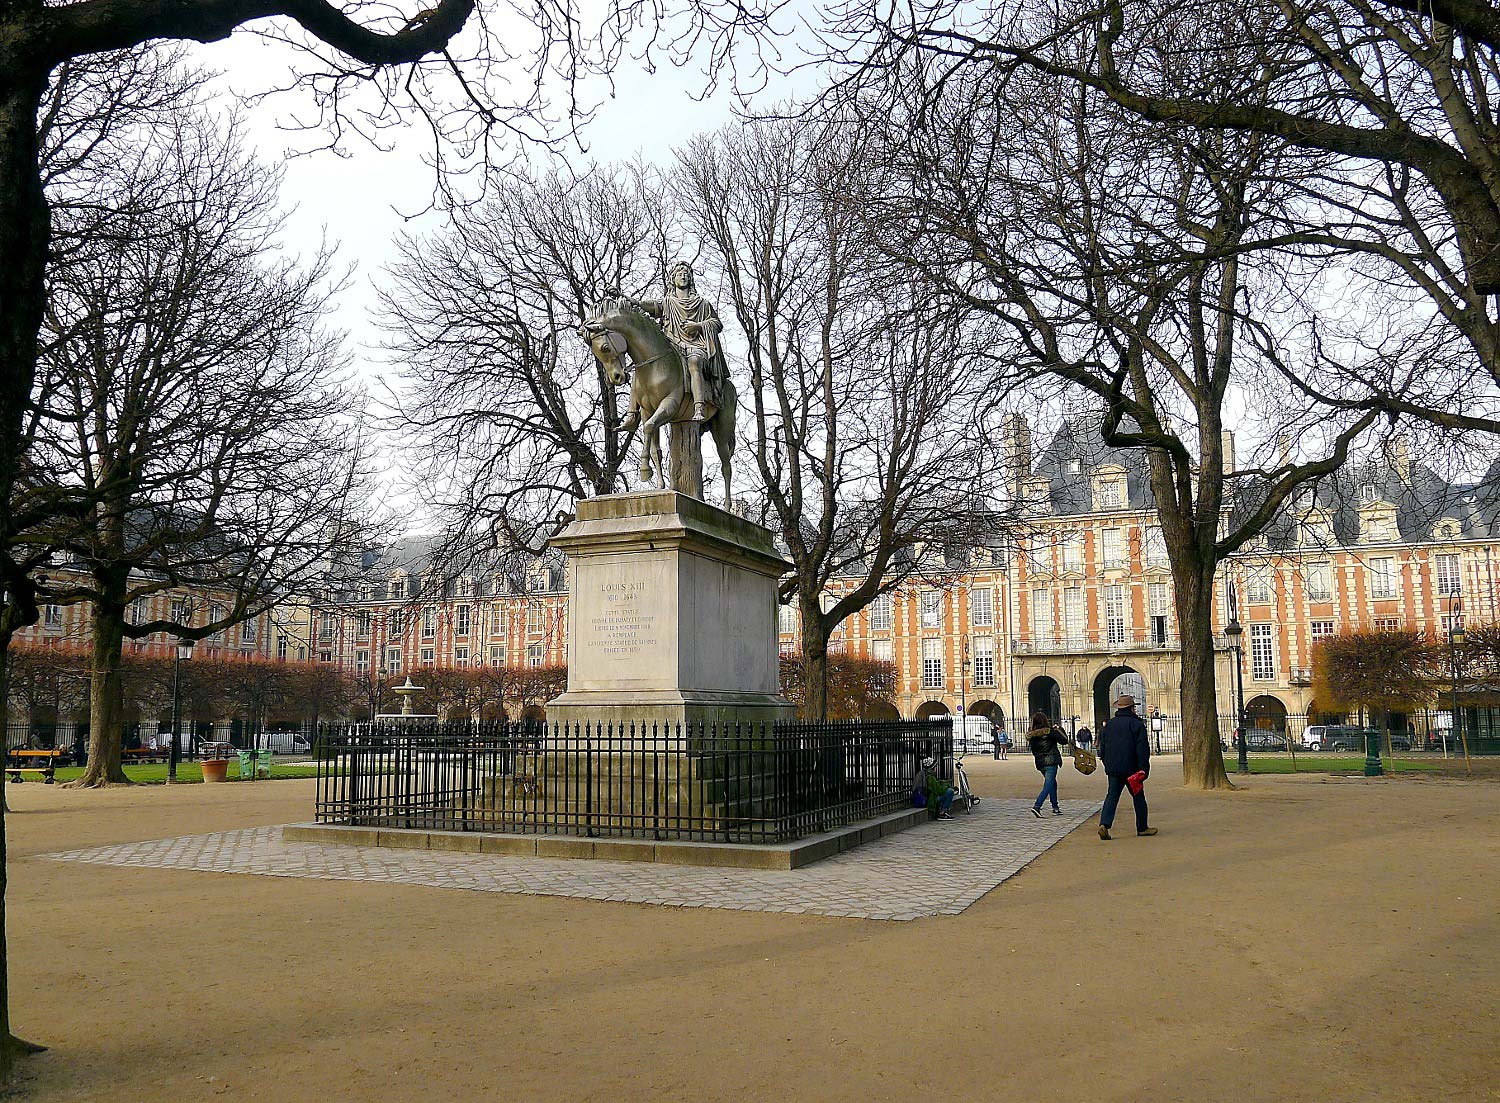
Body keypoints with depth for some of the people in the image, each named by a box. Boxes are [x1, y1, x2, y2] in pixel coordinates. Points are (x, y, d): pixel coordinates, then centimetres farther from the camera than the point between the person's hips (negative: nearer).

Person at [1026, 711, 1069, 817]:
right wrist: (1058, 729, 9)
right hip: (1051, 762, -6)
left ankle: (1055, 808, 30)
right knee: (1048, 786, -7)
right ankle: (1036, 807, -23)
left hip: (1040, 763, 6)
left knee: (1053, 784, 23)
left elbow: (1033, 751, 10)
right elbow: (1064, 741, -4)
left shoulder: (1032, 735, 3)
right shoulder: (1050, 732, -11)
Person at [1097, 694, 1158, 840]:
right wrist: (1143, 768, -9)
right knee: (1138, 797, 10)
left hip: (1113, 768, 4)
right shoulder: (1136, 724, -7)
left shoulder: (1109, 724, 11)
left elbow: (1102, 746, 15)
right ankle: (1142, 827, 18)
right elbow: (1142, 748, -11)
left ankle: (1104, 824, -14)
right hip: (1131, 768, -4)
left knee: (1112, 796, 4)